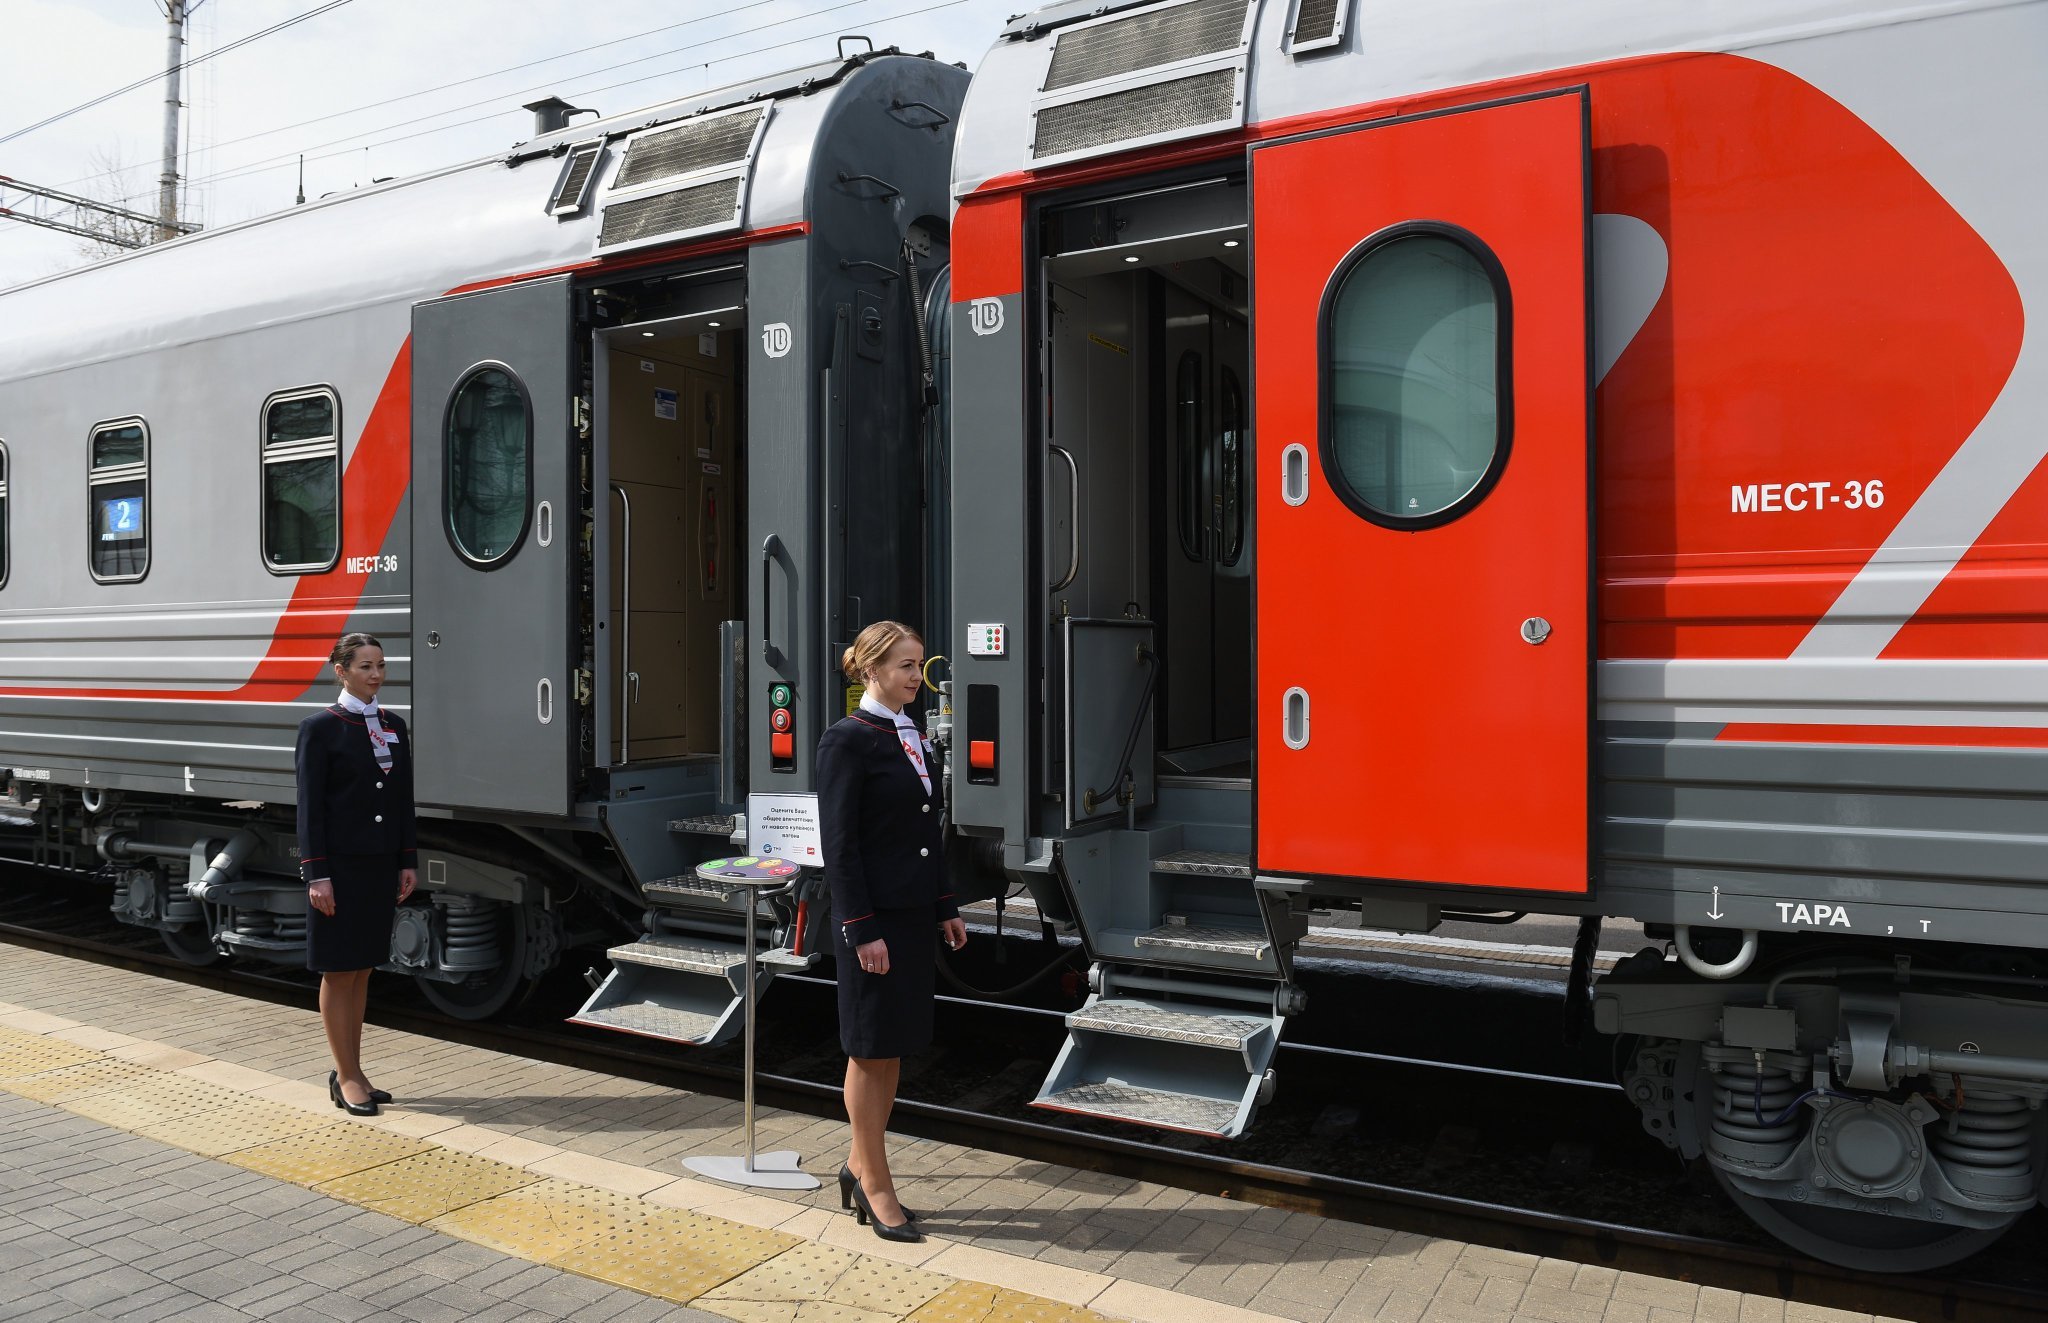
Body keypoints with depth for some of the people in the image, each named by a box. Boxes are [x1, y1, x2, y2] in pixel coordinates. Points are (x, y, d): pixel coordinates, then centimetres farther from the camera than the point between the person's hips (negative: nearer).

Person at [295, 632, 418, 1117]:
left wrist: (408, 862, 7)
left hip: (381, 864, 6)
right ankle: (346, 1078, 11)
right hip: (340, 867, -6)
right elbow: (310, 805, -10)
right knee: (338, 971, 3)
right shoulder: (320, 728, -7)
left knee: (362, 970, 13)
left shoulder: (394, 727, 10)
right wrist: (316, 875, -14)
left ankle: (350, 1071, 22)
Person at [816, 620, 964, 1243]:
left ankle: (859, 1166, 29)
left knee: (893, 1048, 15)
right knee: (872, 1050, 4)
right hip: (873, 917, -8)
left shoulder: (916, 738, 12)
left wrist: (946, 908, 15)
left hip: (915, 912, 8)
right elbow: (839, 842, -15)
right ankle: (875, 1186, 18)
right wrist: (861, 930, -18)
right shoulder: (847, 741, -12)